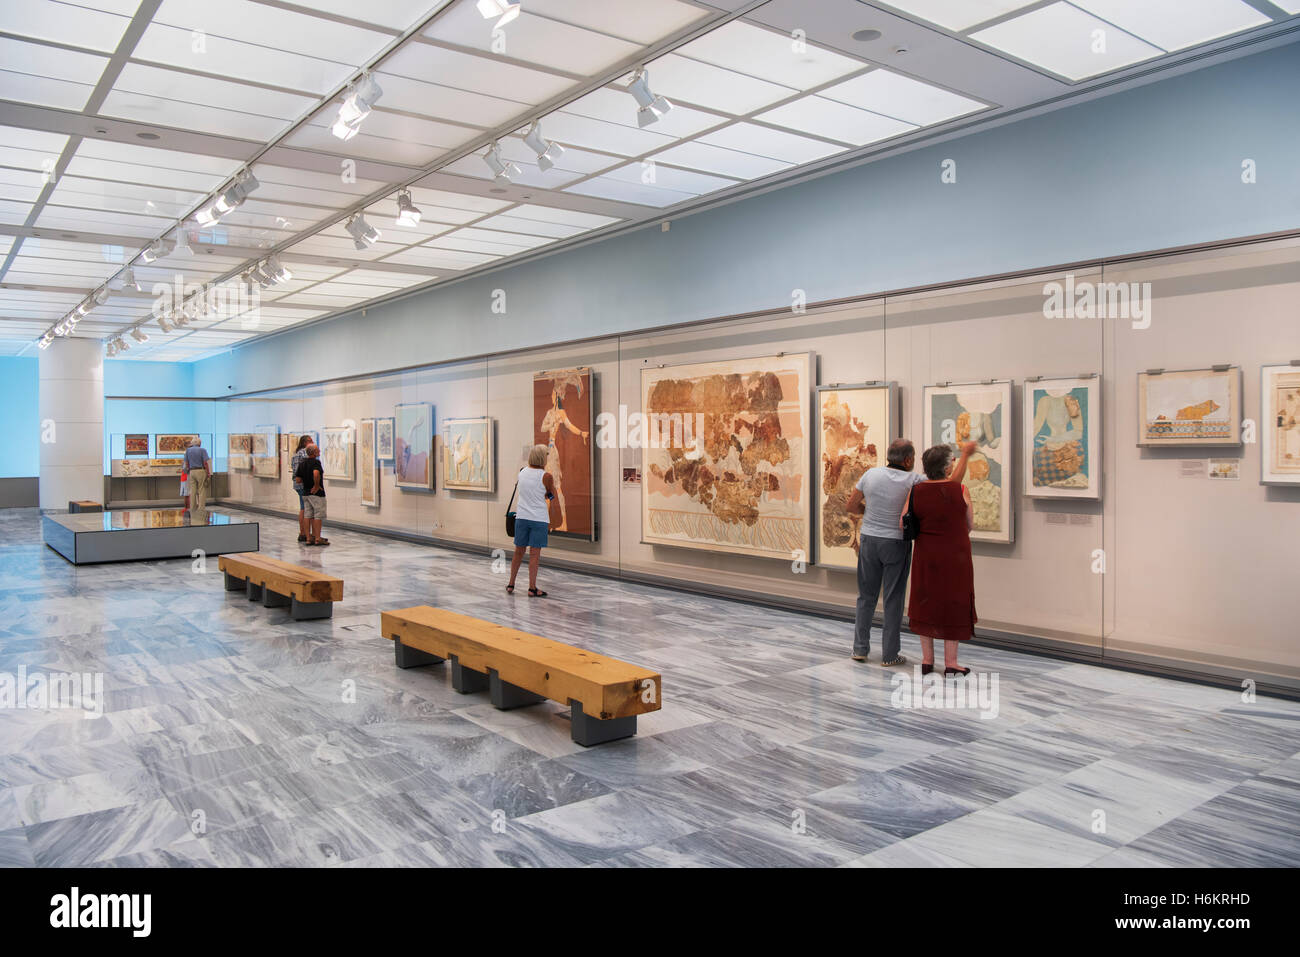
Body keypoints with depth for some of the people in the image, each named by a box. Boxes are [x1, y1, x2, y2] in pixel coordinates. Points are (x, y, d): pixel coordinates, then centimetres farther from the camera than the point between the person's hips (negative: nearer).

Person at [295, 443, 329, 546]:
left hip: (305, 493, 8)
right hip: (317, 493, -8)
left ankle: (309, 538, 11)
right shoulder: (316, 462, -14)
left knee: (308, 515, 9)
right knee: (318, 515, -2)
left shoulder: (301, 463, 10)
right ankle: (317, 538, -2)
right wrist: (317, 485, -22)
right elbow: (316, 473, -34)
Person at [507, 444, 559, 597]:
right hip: (539, 518, -4)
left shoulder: (522, 472, 4)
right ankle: (532, 588, 2)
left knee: (518, 552, 14)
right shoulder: (546, 476, -10)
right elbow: (552, 497, 1)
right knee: (535, 554, 0)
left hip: (522, 516, 4)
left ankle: (511, 585, 20)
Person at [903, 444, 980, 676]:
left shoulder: (915, 491, -5)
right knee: (953, 604, 7)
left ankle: (927, 659, 18)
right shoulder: (960, 490, -12)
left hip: (926, 555, 3)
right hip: (955, 555, -3)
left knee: (925, 603, 14)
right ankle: (950, 663, 11)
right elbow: (970, 524, -1)